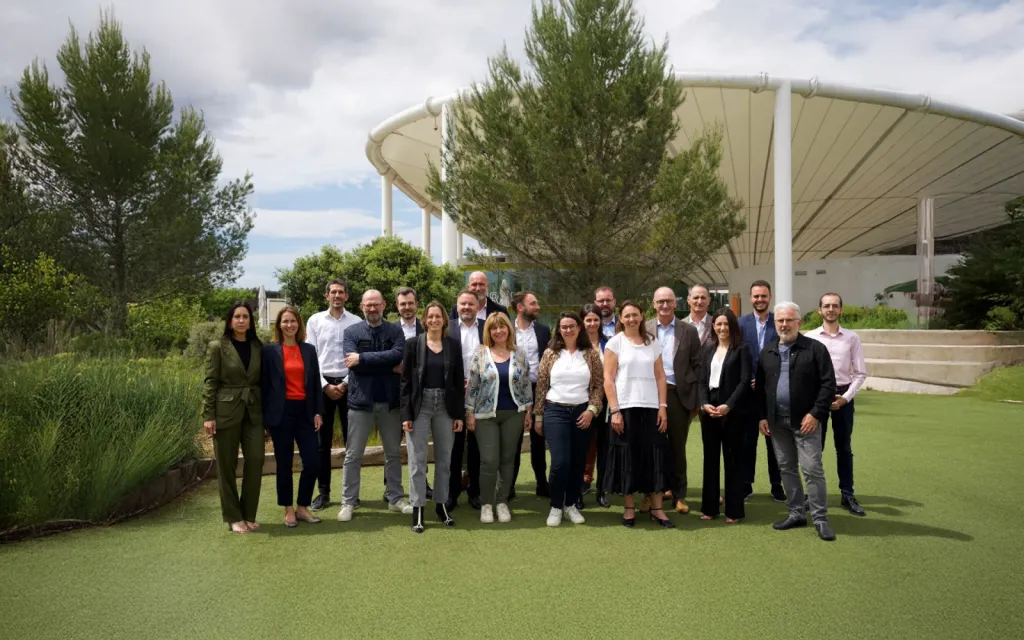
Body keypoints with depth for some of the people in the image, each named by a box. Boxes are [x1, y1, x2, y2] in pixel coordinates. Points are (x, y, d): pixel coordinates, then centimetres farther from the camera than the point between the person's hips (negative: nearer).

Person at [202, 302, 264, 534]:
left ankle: (249, 515, 13)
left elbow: (262, 380, 11)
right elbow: (210, 382, -4)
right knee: (227, 466, 4)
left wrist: (267, 411, 5)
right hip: (226, 412, -3)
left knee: (256, 460, -2)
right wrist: (208, 416, -10)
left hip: (253, 412, 3)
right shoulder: (217, 347, -2)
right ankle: (233, 517, 16)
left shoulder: (258, 347, 9)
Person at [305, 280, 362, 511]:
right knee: (322, 441, 5)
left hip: (348, 384, 0)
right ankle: (323, 492, 13)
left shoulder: (356, 322, 1)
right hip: (322, 384, 1)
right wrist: (325, 385, -6)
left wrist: (345, 384, -7)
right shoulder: (315, 321, 4)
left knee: (352, 439, 5)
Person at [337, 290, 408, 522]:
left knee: (393, 453, 11)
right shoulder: (352, 332, 1)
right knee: (353, 455, 5)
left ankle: (395, 498, 23)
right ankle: (348, 502, 15)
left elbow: (398, 355, -16)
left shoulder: (396, 331, 4)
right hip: (361, 400, -2)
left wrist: (363, 358, -18)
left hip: (390, 400, 2)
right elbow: (352, 362, -15)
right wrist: (387, 365, -16)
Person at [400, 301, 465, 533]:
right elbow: (405, 381, -3)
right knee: (417, 460, 0)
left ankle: (441, 504, 23)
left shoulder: (454, 345, 4)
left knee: (444, 459, 10)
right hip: (420, 405, -2)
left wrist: (460, 414, 1)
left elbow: (459, 381, 6)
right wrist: (406, 414, -9)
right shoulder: (413, 344, -1)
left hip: (445, 406, 2)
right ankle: (417, 509, 7)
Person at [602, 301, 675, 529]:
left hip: (651, 407, 3)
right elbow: (608, 379, -4)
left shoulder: (653, 342, 10)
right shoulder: (615, 343, 0)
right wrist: (614, 410, -11)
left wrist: (663, 406, 0)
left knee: (656, 455, 3)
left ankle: (657, 508, 12)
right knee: (627, 457, 3)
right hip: (625, 408, -3)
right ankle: (629, 508, 13)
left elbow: (660, 376, 9)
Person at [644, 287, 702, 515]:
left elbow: (697, 366, 3)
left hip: (679, 396, 0)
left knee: (678, 448, 8)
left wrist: (695, 398, -2)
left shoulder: (689, 331, 3)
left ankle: (679, 495, 19)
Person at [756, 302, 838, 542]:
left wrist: (815, 414, -15)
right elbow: (760, 386, 12)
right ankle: (796, 513, 23)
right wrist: (762, 416, 6)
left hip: (805, 420, -5)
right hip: (777, 421, 5)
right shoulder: (768, 351, 10)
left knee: (812, 469, -4)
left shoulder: (815, 348, -5)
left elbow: (828, 384, -8)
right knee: (786, 468, 11)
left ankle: (820, 519, 7)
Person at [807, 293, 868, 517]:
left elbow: (860, 373, 1)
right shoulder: (810, 337, -2)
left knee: (844, 448, 11)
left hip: (843, 395, 1)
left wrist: (846, 397, -8)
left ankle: (848, 495, 19)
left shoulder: (852, 338, 0)